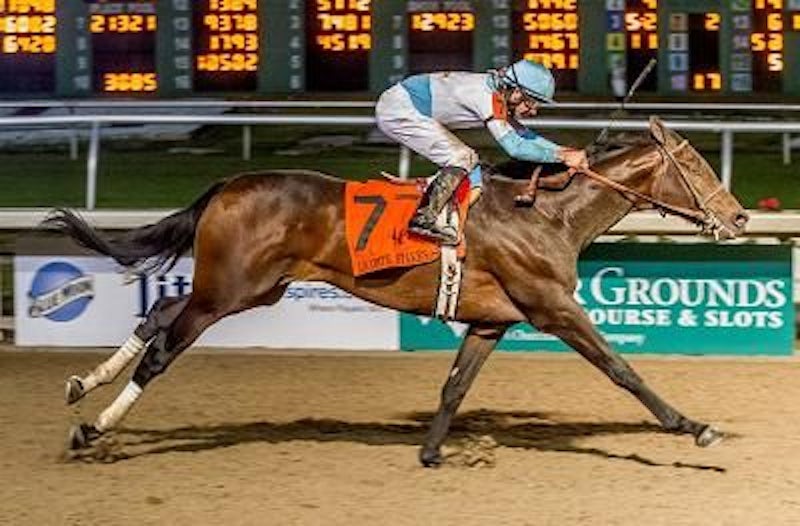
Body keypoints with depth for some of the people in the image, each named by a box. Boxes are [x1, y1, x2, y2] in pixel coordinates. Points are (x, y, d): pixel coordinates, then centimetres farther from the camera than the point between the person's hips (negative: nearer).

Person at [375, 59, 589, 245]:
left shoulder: (499, 97, 5)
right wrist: (561, 157, -22)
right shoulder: (488, 96, -24)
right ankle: (424, 218, -17)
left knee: (469, 163, 11)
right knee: (463, 158, -15)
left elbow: (525, 135, 16)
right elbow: (514, 146, -27)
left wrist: (565, 151, 4)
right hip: (397, 109, -10)